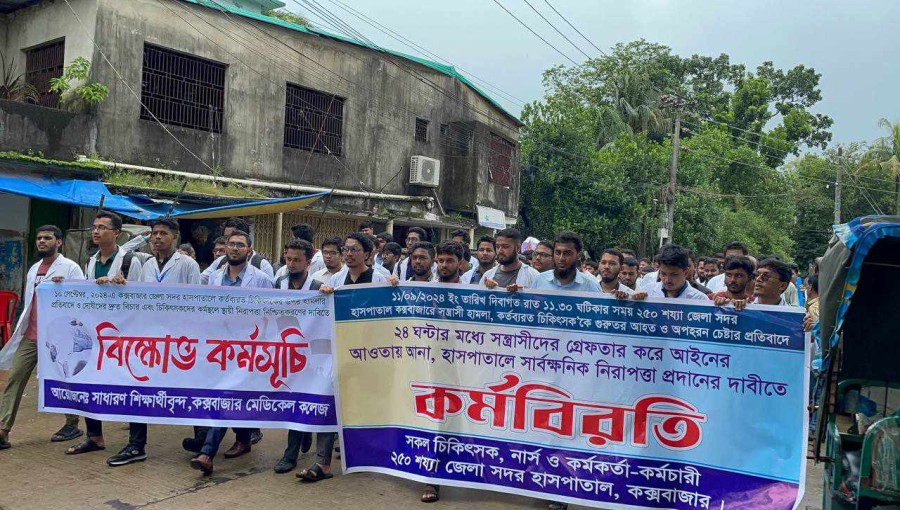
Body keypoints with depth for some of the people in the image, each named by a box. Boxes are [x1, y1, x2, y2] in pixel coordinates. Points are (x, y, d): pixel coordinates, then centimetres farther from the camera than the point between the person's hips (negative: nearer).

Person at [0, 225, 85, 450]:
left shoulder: (70, 268, -5)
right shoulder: (33, 269, 16)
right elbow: (28, 303, 21)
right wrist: (21, 328, 18)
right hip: (30, 336, 6)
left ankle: (72, 424, 21)